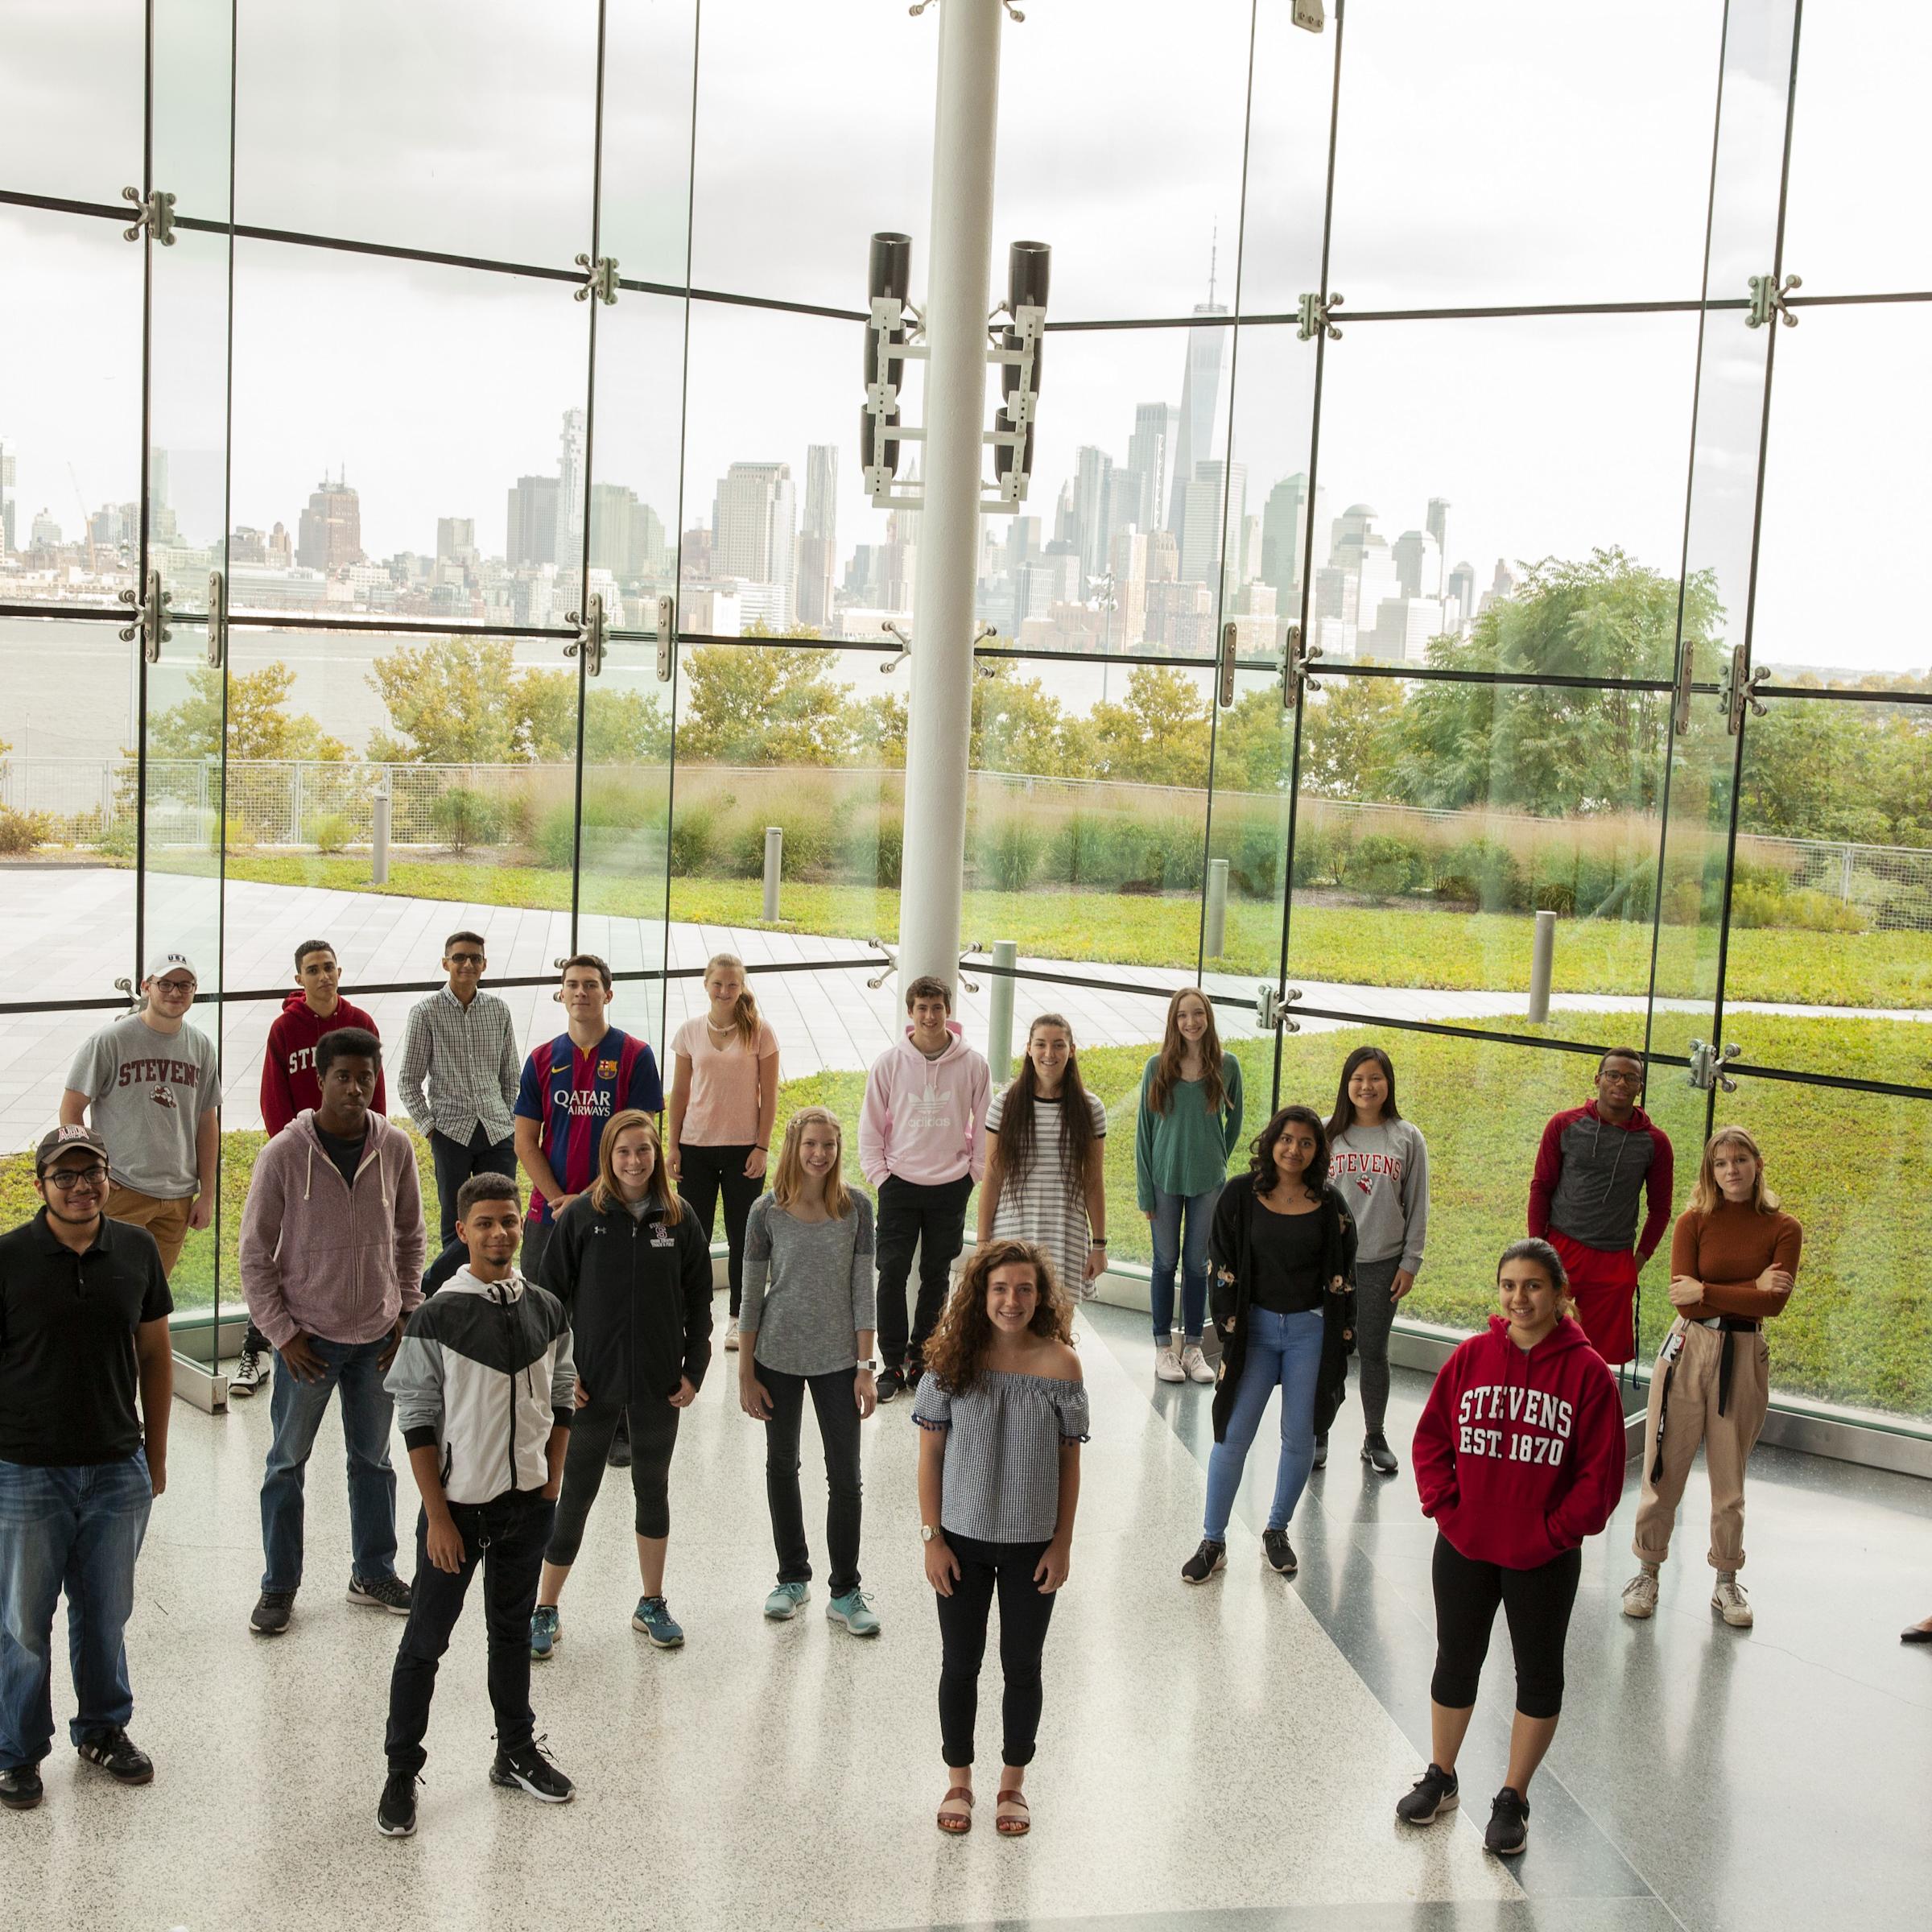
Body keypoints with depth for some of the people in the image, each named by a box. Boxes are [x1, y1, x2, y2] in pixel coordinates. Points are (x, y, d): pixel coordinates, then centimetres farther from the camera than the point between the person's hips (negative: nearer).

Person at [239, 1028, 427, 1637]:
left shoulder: (395, 1148, -4)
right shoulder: (284, 1154, -13)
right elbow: (255, 1254, -7)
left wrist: (406, 1313, 3)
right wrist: (283, 1333, -10)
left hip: (378, 1336, 3)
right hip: (308, 1338, -3)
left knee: (374, 1458, 15)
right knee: (287, 1462, 8)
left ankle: (374, 1573, 29)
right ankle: (279, 1586, 21)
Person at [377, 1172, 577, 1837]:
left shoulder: (547, 1311, 0)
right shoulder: (437, 1318, -14)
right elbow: (418, 1423, -12)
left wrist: (550, 1484, 5)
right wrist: (438, 1518, -13)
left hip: (528, 1503, 4)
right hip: (460, 1504, -4)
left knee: (513, 1630, 20)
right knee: (425, 1641, 5)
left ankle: (516, 1753, 35)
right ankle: (401, 1775, 18)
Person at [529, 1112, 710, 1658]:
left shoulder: (680, 1219, -2)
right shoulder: (581, 1215, -7)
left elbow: (698, 1302, 5)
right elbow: (552, 1294, -3)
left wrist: (694, 1370, 0)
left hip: (659, 1386, 2)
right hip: (593, 1382, -2)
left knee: (653, 1490, 13)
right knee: (576, 1494, 4)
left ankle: (652, 1604, 26)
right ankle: (546, 1609, 16)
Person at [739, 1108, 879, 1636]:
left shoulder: (855, 1208, -6)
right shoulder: (768, 1211, -7)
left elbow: (862, 1290, -2)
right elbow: (752, 1296, -3)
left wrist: (865, 1366, -5)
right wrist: (746, 1374, -3)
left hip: (837, 1359, 0)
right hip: (778, 1358, 1)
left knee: (845, 1474, 1)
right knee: (782, 1467, 14)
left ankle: (846, 1591, 13)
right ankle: (793, 1577, 30)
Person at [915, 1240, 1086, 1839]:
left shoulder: (1060, 1364, -11)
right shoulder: (953, 1359, -10)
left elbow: (1070, 1459, -3)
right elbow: (930, 1453, -4)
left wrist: (1063, 1542, -3)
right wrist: (932, 1537, -5)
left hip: (1032, 1544, 0)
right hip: (963, 1541, 0)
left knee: (1022, 1667, 13)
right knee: (961, 1663, 13)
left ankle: (1012, 1785, 31)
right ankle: (958, 1783, 31)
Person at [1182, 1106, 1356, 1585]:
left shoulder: (1329, 1204, -1)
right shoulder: (1242, 1195, -2)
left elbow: (1343, 1277, 4)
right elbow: (1223, 1266, 2)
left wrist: (1340, 1342, 2)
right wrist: (1227, 1327, -3)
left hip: (1310, 1331, 1)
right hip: (1255, 1327, 0)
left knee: (1299, 1437, 6)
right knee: (1233, 1435, -3)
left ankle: (1277, 1532, 25)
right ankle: (1212, 1541, 8)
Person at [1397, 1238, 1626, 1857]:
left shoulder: (1586, 1371, -12)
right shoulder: (1471, 1357, -4)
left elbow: (1602, 1471, -10)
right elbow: (1430, 1439, 3)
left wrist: (1556, 1531, -12)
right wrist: (1446, 1507, -5)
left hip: (1544, 1560, -2)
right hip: (1463, 1549, 2)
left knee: (1539, 1673, 11)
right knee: (1456, 1662, 16)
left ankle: (1513, 1799, 27)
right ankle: (1439, 1779, 35)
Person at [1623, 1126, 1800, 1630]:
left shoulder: (1783, 1229, -1)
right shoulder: (1694, 1222, -2)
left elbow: (1775, 1302, -14)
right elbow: (1684, 1302, -11)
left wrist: (1707, 1291, -17)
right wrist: (1750, 1289, -15)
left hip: (1746, 1357, 1)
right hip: (1689, 1349, 0)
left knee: (1729, 1480, 11)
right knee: (1665, 1471, 4)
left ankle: (1726, 1583, 25)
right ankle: (1647, 1573, 19)